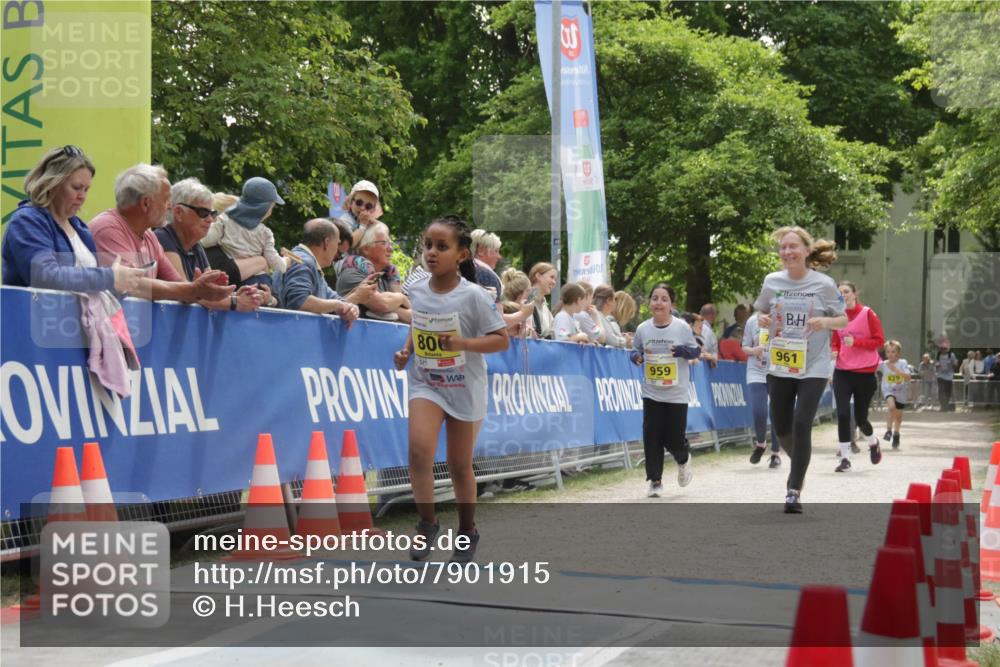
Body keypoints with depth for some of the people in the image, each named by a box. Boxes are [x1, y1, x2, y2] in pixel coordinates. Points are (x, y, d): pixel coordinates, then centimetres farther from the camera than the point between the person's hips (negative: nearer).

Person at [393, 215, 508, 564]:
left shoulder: (473, 296, -16)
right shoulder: (417, 290, -3)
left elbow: (501, 339, -13)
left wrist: (463, 343, -27)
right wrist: (406, 350, -2)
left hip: (464, 388, -2)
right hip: (425, 382, 3)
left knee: (460, 465, 9)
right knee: (419, 448, -22)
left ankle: (467, 531, 30)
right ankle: (427, 523, -5)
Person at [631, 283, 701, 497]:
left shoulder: (682, 327, -7)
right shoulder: (643, 329, -1)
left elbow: (696, 351, 1)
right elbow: (635, 350, 12)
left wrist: (682, 351, -20)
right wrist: (636, 357, -11)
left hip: (676, 394, -2)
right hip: (651, 393, 2)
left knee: (674, 439, 1)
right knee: (652, 438, -3)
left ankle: (683, 460, 36)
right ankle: (655, 481, 10)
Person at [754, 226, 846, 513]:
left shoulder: (824, 284, -7)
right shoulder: (772, 281, 1)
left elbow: (844, 320, 2)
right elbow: (761, 313, 15)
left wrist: (825, 321, -19)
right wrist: (762, 319, -9)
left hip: (813, 367, -3)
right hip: (779, 366, 3)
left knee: (801, 425, -11)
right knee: (781, 427, 10)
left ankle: (794, 490, 0)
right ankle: (799, 464, 42)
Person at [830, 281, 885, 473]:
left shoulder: (867, 314, -4)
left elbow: (879, 341, -7)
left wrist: (856, 342, -19)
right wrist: (833, 352, -6)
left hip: (865, 372, -2)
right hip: (842, 371, 2)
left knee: (860, 417, 6)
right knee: (842, 414, -10)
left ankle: (873, 443, 39)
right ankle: (845, 458, -1)